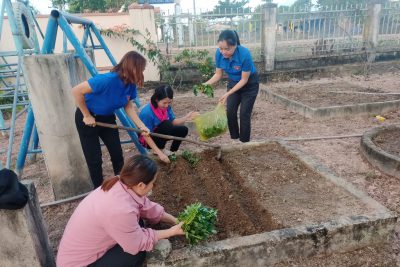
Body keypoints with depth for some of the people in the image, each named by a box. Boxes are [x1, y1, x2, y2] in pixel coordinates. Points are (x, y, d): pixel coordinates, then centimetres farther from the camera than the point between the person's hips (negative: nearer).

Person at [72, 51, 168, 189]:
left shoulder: (131, 84, -14)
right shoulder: (108, 79, -36)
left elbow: (128, 106, -1)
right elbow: (76, 91, -33)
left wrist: (141, 126, -11)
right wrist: (87, 116, -23)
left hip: (107, 118, 6)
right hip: (87, 119, -6)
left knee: (117, 153, 8)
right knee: (94, 159, 1)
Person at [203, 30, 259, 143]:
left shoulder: (244, 54, -35)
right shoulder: (219, 53, -22)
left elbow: (244, 80, -26)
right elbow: (218, 74, -9)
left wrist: (228, 93, -33)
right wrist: (206, 84, -27)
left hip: (249, 84, -4)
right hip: (233, 82, 5)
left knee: (244, 114, -5)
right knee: (230, 112, 0)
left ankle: (244, 143, 8)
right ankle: (234, 139, 18)